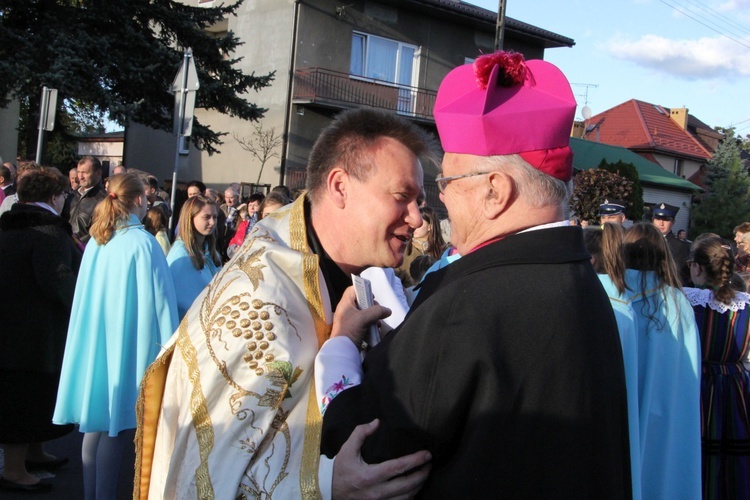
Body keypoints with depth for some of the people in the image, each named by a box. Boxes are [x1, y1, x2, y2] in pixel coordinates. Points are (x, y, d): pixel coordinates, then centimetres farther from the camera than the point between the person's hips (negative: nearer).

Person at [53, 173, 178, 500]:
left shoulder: (96, 242, 4)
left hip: (94, 341, 7)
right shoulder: (141, 242, -14)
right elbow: (157, 300, -14)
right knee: (116, 427, 0)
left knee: (95, 422, 14)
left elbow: (84, 295, 12)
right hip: (128, 342, -6)